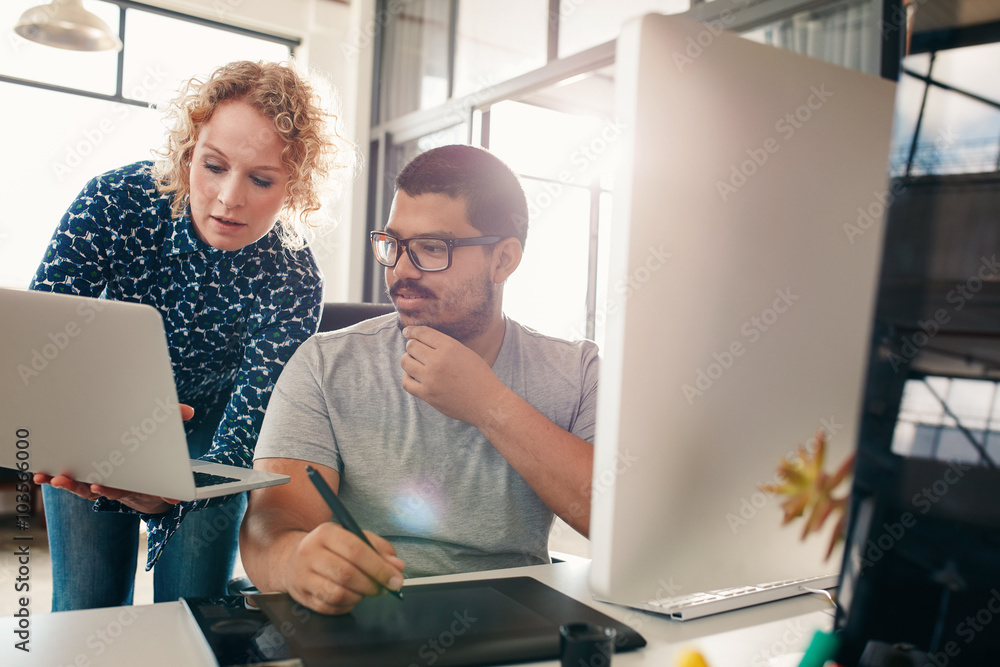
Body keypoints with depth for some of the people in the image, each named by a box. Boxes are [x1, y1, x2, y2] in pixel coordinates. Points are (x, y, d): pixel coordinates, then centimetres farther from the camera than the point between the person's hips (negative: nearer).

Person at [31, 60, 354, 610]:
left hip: (205, 427, 0)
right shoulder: (115, 201, -25)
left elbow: (242, 437, -32)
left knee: (193, 604, -1)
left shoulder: (293, 285, -28)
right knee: (85, 609, 1)